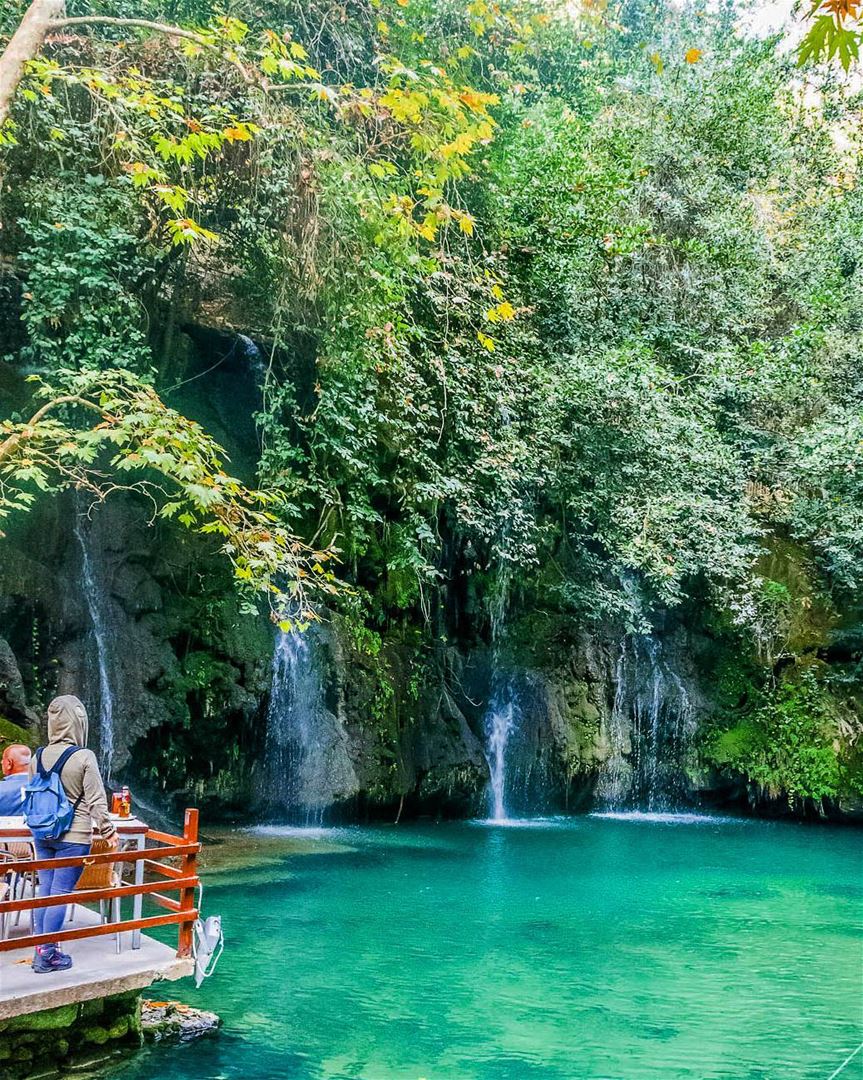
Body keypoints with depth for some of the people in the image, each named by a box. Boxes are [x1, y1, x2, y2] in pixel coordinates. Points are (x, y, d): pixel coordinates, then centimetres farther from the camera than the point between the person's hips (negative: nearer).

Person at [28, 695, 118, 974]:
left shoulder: (39, 756, 1)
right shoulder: (84, 756, -15)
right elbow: (96, 800, -12)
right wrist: (108, 831, -1)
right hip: (73, 837, -6)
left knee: (45, 890, 14)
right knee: (61, 894, 2)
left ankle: (40, 949, 21)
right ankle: (47, 956, 7)